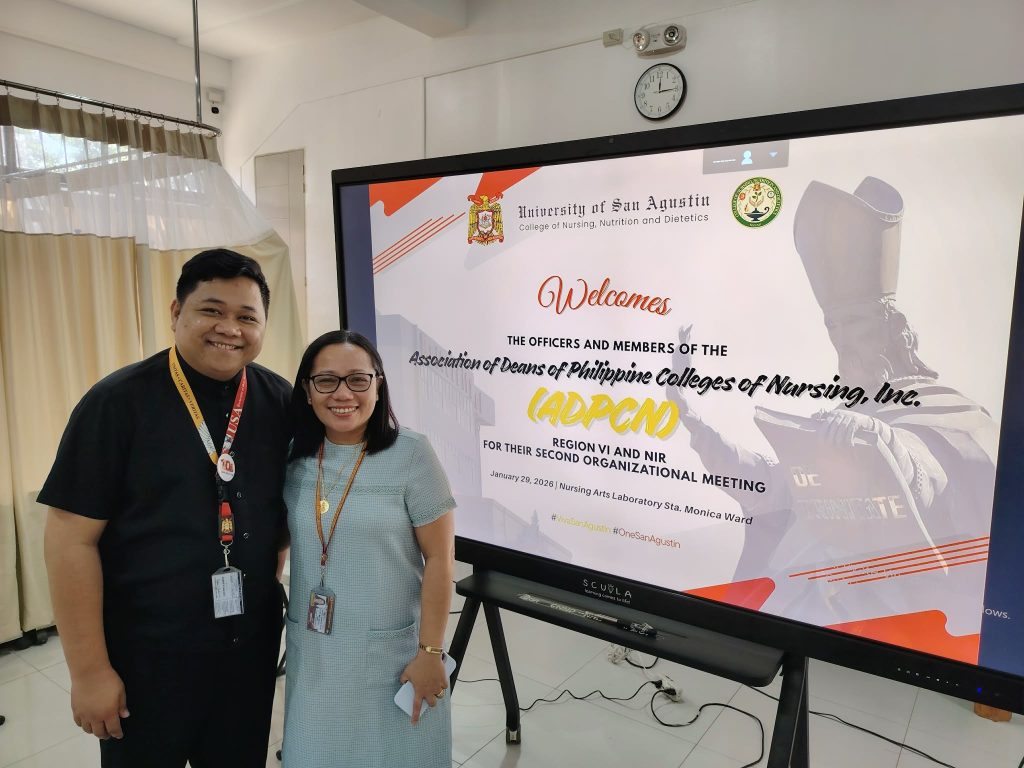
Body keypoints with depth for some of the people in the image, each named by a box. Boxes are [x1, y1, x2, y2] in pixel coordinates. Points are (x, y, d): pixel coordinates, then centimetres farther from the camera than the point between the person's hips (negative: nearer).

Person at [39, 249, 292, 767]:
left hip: (252, 646, 4)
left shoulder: (281, 402, -3)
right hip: (145, 654, -3)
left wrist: (269, 566, 2)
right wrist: (89, 669, -12)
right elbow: (72, 539, -14)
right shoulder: (118, 401, -14)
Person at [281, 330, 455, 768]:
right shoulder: (294, 457, -2)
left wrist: (430, 651, -12)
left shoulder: (410, 455, -15)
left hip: (392, 649, -3)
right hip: (312, 649, 4)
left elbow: (439, 558, -12)